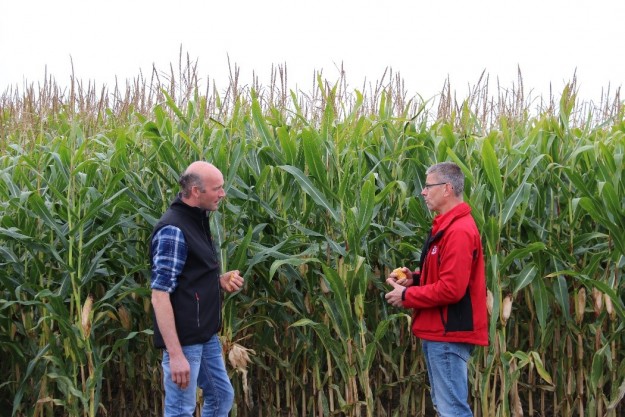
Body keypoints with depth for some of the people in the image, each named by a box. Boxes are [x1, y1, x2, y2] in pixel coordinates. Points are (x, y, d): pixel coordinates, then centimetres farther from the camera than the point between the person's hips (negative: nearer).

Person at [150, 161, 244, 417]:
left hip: (206, 335, 10)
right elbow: (160, 296, -23)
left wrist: (220, 281, 4)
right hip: (184, 339, -10)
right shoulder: (173, 230, -19)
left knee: (223, 396, 18)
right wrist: (175, 354, -26)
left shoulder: (198, 221, 11)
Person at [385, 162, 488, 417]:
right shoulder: (447, 226, 15)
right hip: (440, 332, 11)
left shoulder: (459, 231, -19)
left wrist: (407, 297, -14)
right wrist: (413, 278, 7)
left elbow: (451, 289, -25)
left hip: (448, 335, -11)